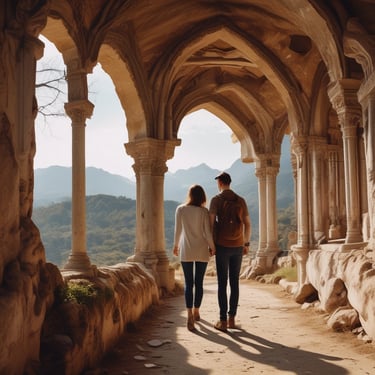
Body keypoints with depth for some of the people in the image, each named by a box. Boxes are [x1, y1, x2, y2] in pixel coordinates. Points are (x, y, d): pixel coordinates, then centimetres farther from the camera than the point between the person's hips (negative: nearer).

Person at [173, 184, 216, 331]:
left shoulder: (180, 209, -4)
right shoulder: (204, 211, -7)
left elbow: (177, 230, 0)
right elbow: (207, 232, -7)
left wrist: (176, 245, 14)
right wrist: (212, 247, 8)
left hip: (186, 251, 0)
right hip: (202, 251, 0)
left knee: (188, 283, 1)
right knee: (199, 283, 13)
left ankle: (190, 316, -13)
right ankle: (196, 312, 26)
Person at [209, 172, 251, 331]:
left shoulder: (216, 200, -6)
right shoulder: (241, 200, 6)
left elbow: (211, 223, -12)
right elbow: (248, 224, 5)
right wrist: (246, 244, 13)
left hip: (222, 246, -4)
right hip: (238, 246, 4)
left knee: (222, 283, 0)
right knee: (234, 282, 10)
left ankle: (223, 320, 1)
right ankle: (231, 318, 13)